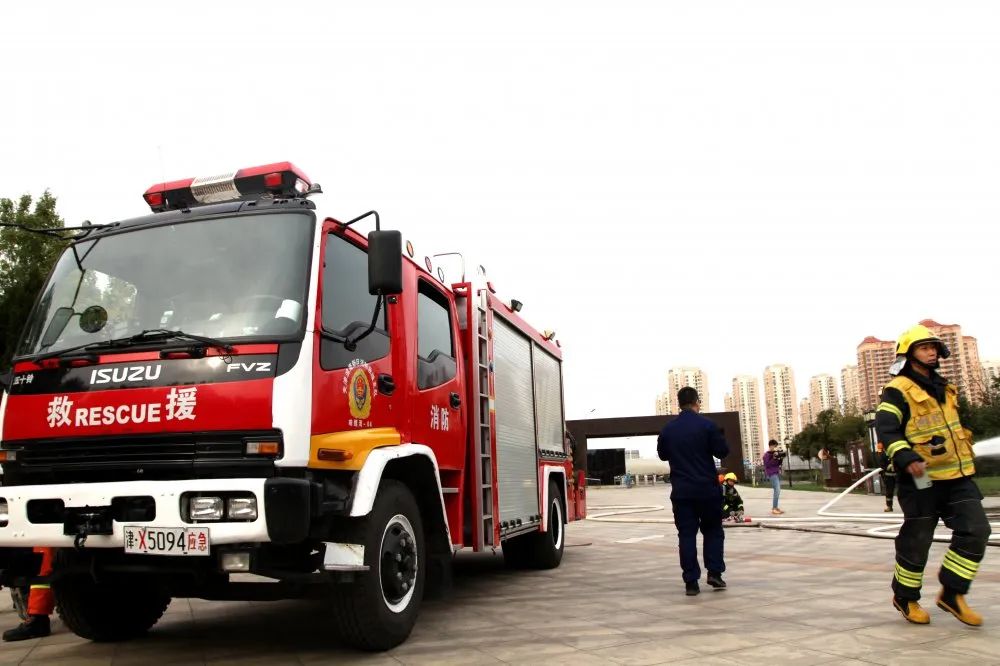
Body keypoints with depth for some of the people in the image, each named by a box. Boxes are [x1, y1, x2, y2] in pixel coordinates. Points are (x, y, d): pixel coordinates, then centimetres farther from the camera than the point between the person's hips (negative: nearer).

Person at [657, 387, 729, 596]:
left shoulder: (667, 429, 3)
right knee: (713, 531, 15)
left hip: (681, 491, 2)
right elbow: (722, 452, -5)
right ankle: (715, 572, 6)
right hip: (707, 489, -2)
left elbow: (662, 455, 16)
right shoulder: (707, 425, -8)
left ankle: (691, 582, 1)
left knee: (686, 534, 3)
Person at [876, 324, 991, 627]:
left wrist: (964, 459, 30)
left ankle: (952, 593, 10)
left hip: (957, 475, 7)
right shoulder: (898, 390, -10)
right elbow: (886, 429, -21)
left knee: (975, 531, -2)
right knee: (916, 541, 3)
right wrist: (906, 458, -33)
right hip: (922, 478, -7)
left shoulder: (942, 388, 16)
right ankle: (905, 597, 22)